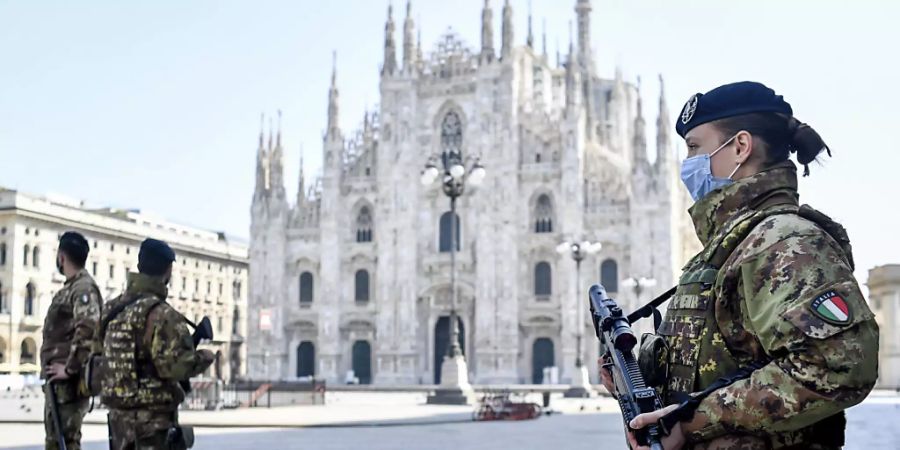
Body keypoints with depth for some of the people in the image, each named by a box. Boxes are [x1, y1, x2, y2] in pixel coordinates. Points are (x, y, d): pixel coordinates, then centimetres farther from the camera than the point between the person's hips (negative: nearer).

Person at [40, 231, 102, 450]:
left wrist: (70, 368, -23)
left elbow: (88, 328, -28)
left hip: (69, 380, -10)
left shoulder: (84, 287, -13)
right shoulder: (70, 287, 18)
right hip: (58, 379, 10)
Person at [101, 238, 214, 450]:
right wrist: (204, 357, -6)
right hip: (153, 418, -8)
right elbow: (176, 366, -23)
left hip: (119, 414, 8)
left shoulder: (114, 308, 8)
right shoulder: (160, 313, -17)